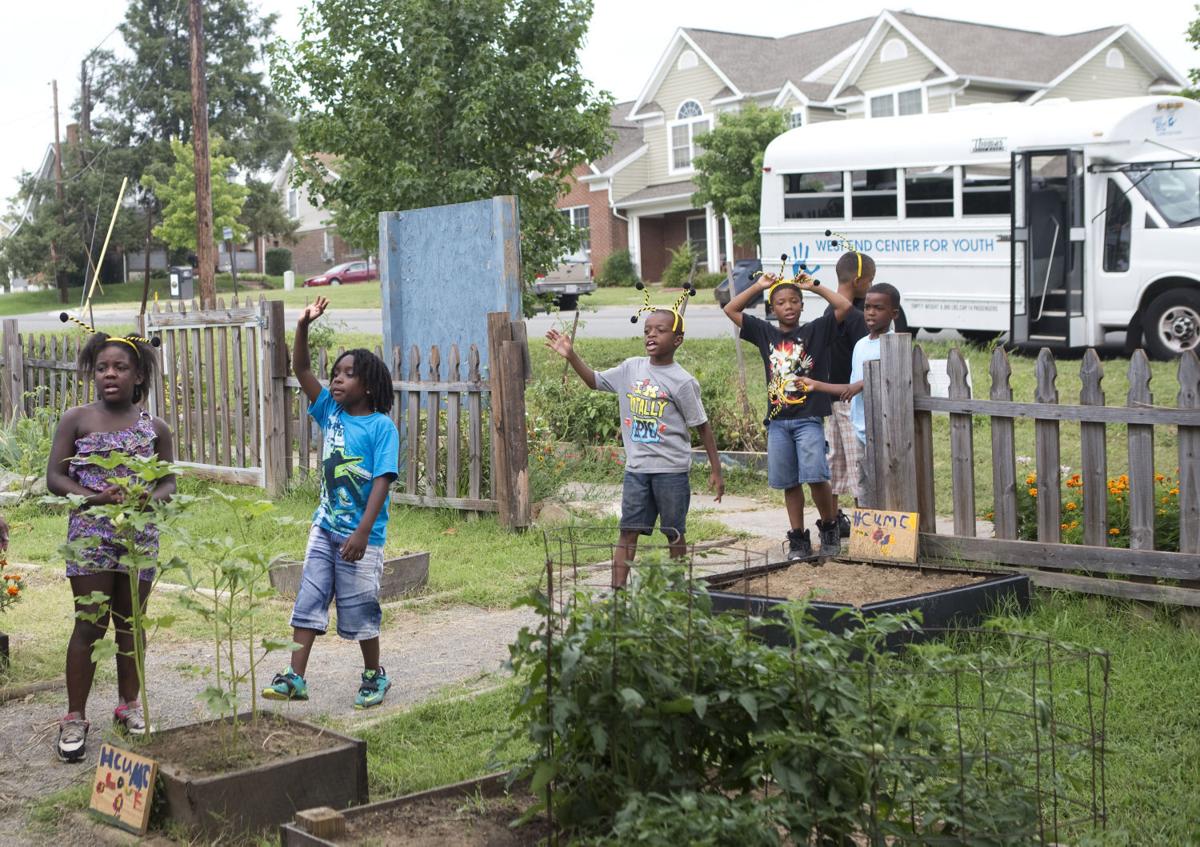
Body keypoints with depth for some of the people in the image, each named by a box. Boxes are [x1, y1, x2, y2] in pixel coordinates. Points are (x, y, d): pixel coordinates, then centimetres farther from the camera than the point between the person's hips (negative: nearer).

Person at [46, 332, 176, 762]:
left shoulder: (155, 428, 5)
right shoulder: (76, 420, 0)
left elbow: (168, 483, 7)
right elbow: (55, 477, -3)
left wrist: (145, 498, -15)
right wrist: (96, 498, -19)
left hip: (140, 535, 2)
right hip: (91, 535, -2)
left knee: (131, 623, 11)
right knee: (90, 623, -4)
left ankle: (129, 704, 25)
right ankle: (75, 718, 3)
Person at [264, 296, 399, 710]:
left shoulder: (381, 426, -12)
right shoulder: (330, 412, 5)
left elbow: (382, 482, -17)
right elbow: (301, 369, 1)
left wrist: (363, 532, -23)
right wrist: (303, 327, -13)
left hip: (360, 535, -6)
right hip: (325, 527, 6)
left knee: (359, 608, 5)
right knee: (309, 601, 4)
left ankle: (375, 675, 23)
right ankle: (295, 678, 8)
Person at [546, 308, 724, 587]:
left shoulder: (682, 382, -9)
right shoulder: (631, 368, 5)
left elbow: (702, 427, -4)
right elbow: (594, 380, 17)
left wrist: (716, 471, -3)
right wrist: (571, 356, 3)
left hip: (671, 469, -4)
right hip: (636, 467, 4)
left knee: (674, 533, 7)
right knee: (628, 530, 2)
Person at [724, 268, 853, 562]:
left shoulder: (815, 331, 2)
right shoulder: (765, 334, 10)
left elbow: (844, 306, -7)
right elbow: (731, 310, 10)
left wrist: (814, 286, -1)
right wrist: (758, 286, 9)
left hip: (809, 418, -3)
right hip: (777, 421, 3)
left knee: (815, 477, -12)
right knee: (789, 483, 7)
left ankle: (829, 529, 9)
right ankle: (798, 540, 16)